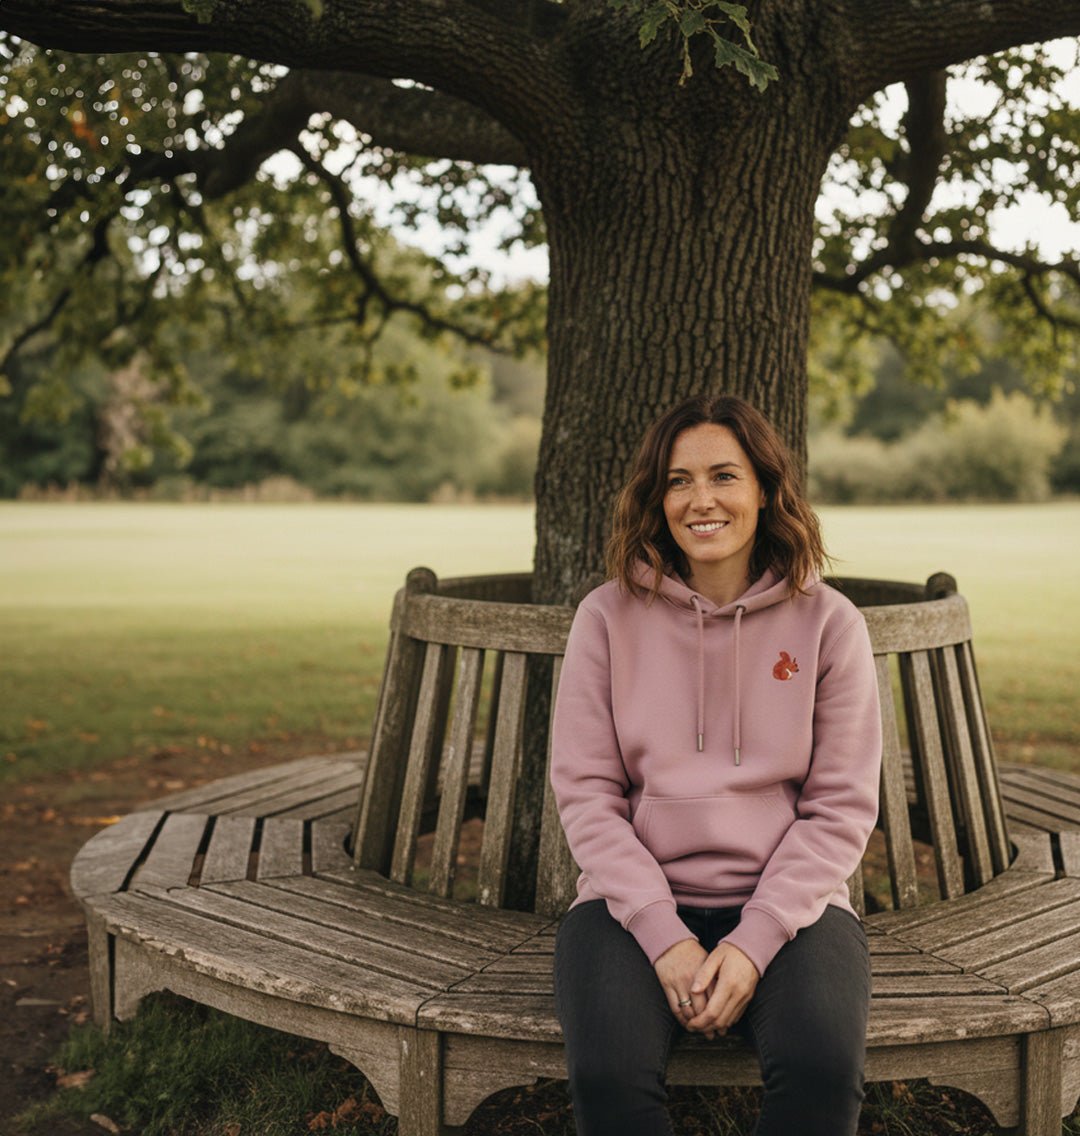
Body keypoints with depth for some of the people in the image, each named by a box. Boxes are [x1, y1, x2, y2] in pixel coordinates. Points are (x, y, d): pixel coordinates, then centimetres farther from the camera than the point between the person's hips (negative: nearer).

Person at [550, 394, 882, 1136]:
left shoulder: (829, 623, 2)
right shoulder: (609, 617, 2)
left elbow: (841, 808, -1)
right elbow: (586, 791, -1)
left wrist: (754, 943, -12)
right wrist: (663, 936, -12)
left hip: (787, 902, 0)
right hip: (638, 901, 0)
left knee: (825, 1070, -29)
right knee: (608, 1073, -28)